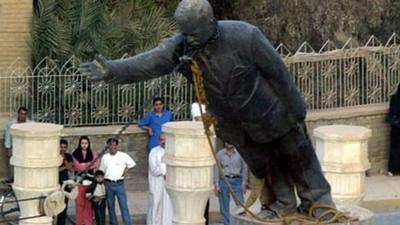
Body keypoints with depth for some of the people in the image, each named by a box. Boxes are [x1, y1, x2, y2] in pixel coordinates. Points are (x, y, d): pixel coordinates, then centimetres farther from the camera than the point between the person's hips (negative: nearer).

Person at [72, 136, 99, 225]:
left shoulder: (93, 153, 10)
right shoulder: (75, 154, 5)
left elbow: (96, 165, 0)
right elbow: (78, 166, -5)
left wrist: (84, 165, -8)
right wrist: (90, 164, -4)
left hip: (90, 181, 1)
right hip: (79, 181, -1)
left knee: (89, 204, -2)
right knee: (79, 203, -4)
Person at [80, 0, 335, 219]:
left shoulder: (244, 36, -34)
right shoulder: (181, 47, -22)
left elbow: (278, 72, -23)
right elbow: (149, 62, -34)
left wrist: (295, 108, -14)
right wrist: (112, 70, -51)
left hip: (271, 109, -4)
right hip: (234, 120, 4)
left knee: (297, 154, 15)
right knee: (261, 163, 19)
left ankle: (318, 200, 34)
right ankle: (283, 203, 40)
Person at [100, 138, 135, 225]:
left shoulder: (123, 156, 0)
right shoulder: (105, 157, 6)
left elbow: (132, 164, 13)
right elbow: (101, 172, 12)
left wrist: (126, 169, -1)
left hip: (119, 184, -2)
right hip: (108, 184, 2)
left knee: (124, 206, -6)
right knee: (111, 206, 8)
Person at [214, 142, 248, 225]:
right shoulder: (220, 154, 3)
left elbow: (244, 168, 4)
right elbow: (216, 169, 4)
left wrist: (244, 183, -2)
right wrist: (216, 185, -2)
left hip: (236, 181, -1)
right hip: (224, 180, 1)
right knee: (224, 207, 1)